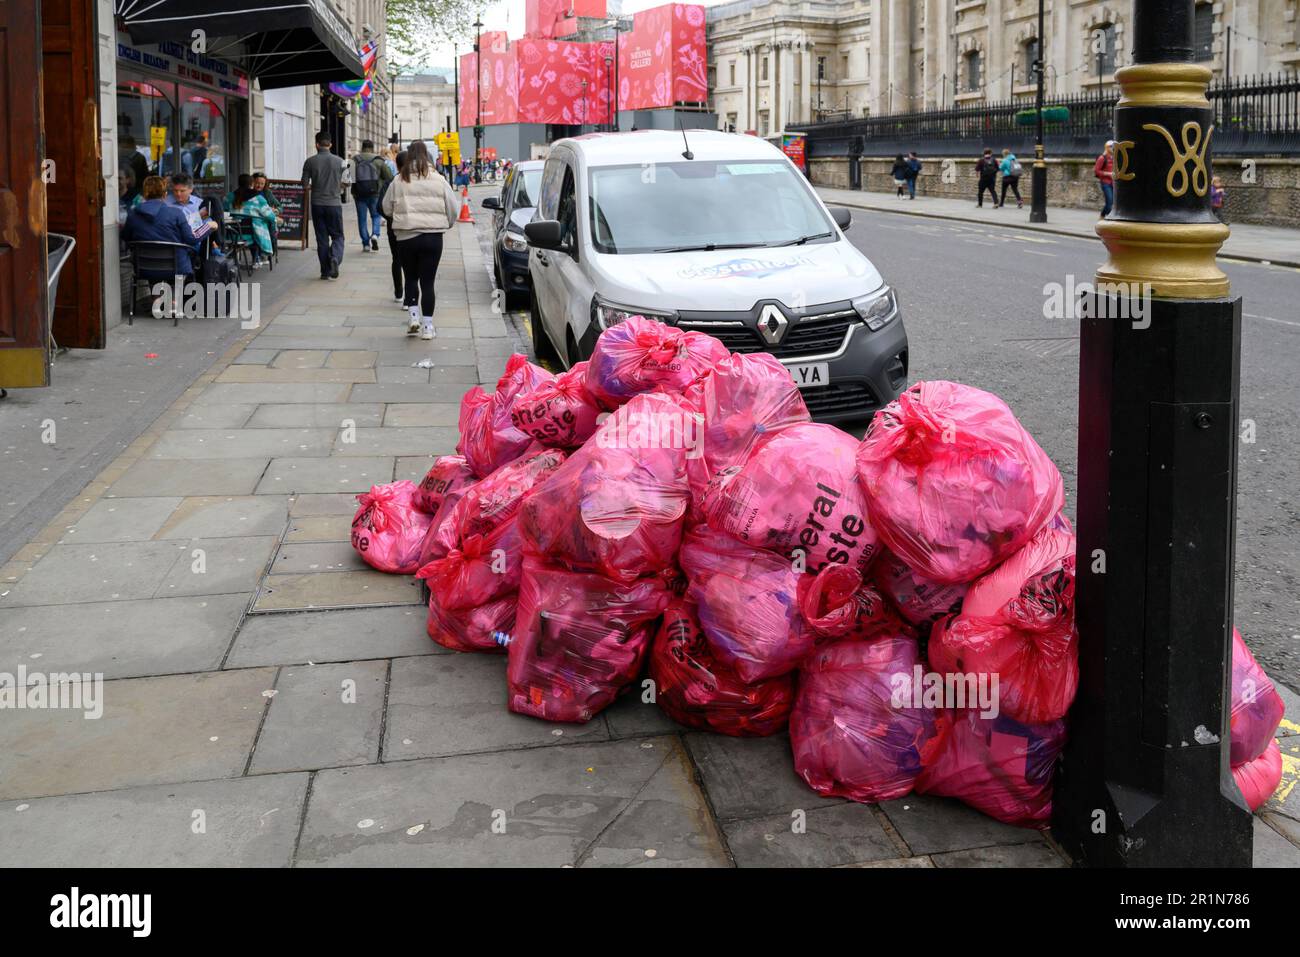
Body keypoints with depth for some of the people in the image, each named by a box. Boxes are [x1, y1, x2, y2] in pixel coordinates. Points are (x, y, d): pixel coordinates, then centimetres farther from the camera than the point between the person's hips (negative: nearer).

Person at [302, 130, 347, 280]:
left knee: (322, 238, 7)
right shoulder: (339, 161, -3)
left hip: (317, 204, 1)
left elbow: (305, 185, -2)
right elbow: (344, 184, 2)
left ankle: (325, 271, 7)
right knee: (337, 235, 9)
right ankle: (335, 257, -19)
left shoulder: (310, 161, -3)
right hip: (334, 203, -1)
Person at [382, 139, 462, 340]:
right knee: (427, 281, 4)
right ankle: (427, 326, 5)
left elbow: (387, 208, 5)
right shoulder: (438, 180, -2)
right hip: (433, 237, 0)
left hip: (406, 237, 0)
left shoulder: (399, 181, -2)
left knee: (410, 278, 17)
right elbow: (454, 208, 2)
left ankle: (414, 316, 4)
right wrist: (446, 224, 21)